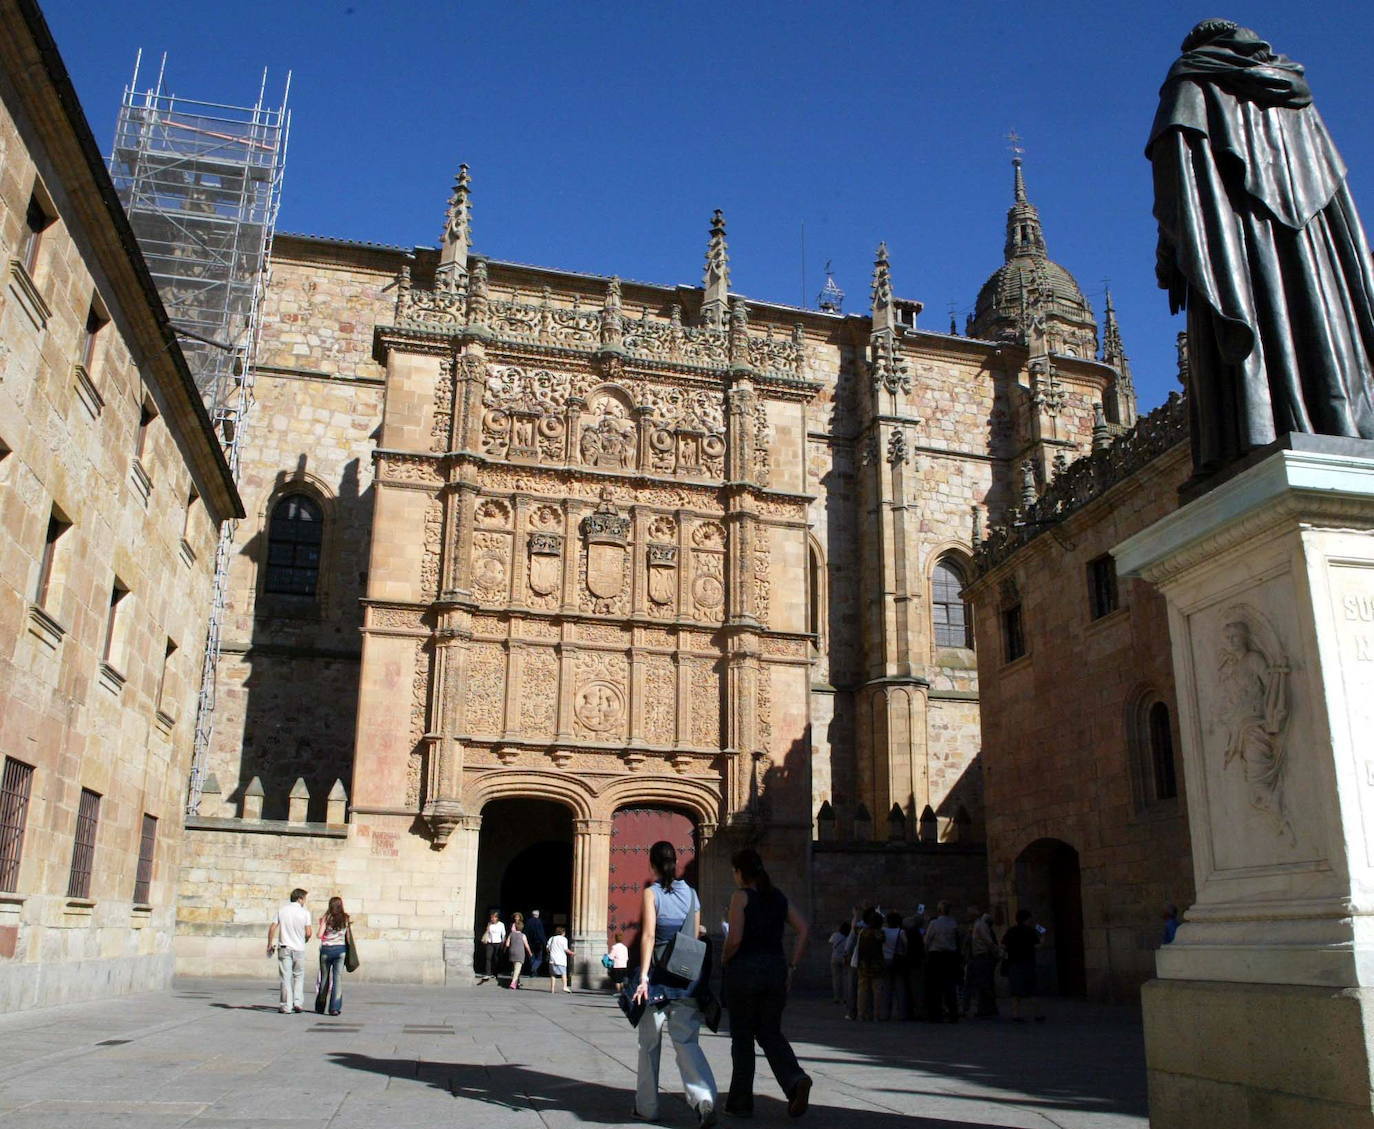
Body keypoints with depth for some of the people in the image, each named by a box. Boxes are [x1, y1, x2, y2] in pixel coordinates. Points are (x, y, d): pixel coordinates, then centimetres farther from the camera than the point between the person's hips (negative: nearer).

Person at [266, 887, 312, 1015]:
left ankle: (286, 1006, 4)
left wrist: (270, 944, 10)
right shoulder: (305, 912, -4)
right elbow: (308, 933, -8)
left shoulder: (281, 910, 2)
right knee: (299, 976, 14)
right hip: (299, 948, -1)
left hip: (284, 948, 1)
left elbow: (272, 928, -1)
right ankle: (298, 1003, 6)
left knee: (286, 978, 4)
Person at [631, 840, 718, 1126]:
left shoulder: (652, 893, -6)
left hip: (658, 974, -3)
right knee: (686, 1041, 2)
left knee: (650, 1043, 12)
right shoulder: (691, 893, 8)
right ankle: (704, 1099, -19)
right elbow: (695, 936, 12)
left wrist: (643, 977, -18)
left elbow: (648, 935, -15)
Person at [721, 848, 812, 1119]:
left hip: (744, 968, -5)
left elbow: (735, 939, -17)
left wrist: (724, 959, 2)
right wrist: (791, 967, 5)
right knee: (770, 1033, 14)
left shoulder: (741, 896, -8)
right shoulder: (778, 896, 9)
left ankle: (740, 1102, 15)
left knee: (742, 1036, 8)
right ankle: (796, 1079, -11)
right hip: (775, 969, 5)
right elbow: (802, 929, 4)